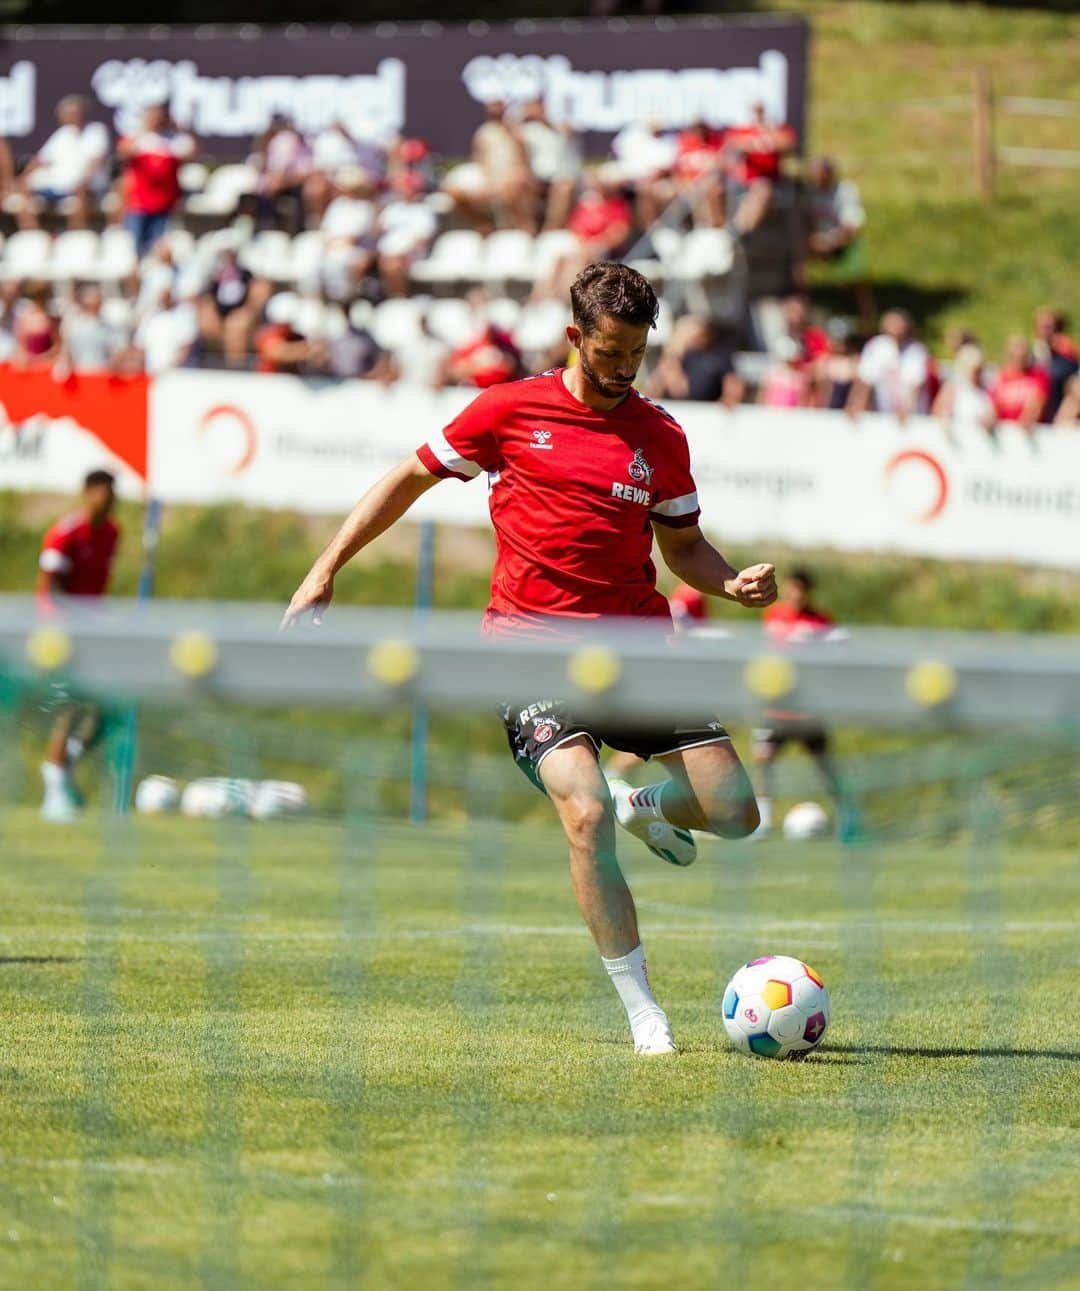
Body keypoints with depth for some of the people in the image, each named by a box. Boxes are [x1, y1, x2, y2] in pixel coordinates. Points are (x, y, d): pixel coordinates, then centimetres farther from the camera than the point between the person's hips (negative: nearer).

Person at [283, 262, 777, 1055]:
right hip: (533, 640, -3)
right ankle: (642, 1012, -13)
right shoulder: (511, 411, 2)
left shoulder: (661, 438, 9)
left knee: (735, 811, -4)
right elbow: (410, 480, 12)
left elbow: (683, 547, 19)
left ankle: (646, 808, 33)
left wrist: (733, 583, -4)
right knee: (586, 817, -23)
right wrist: (327, 569, 8)